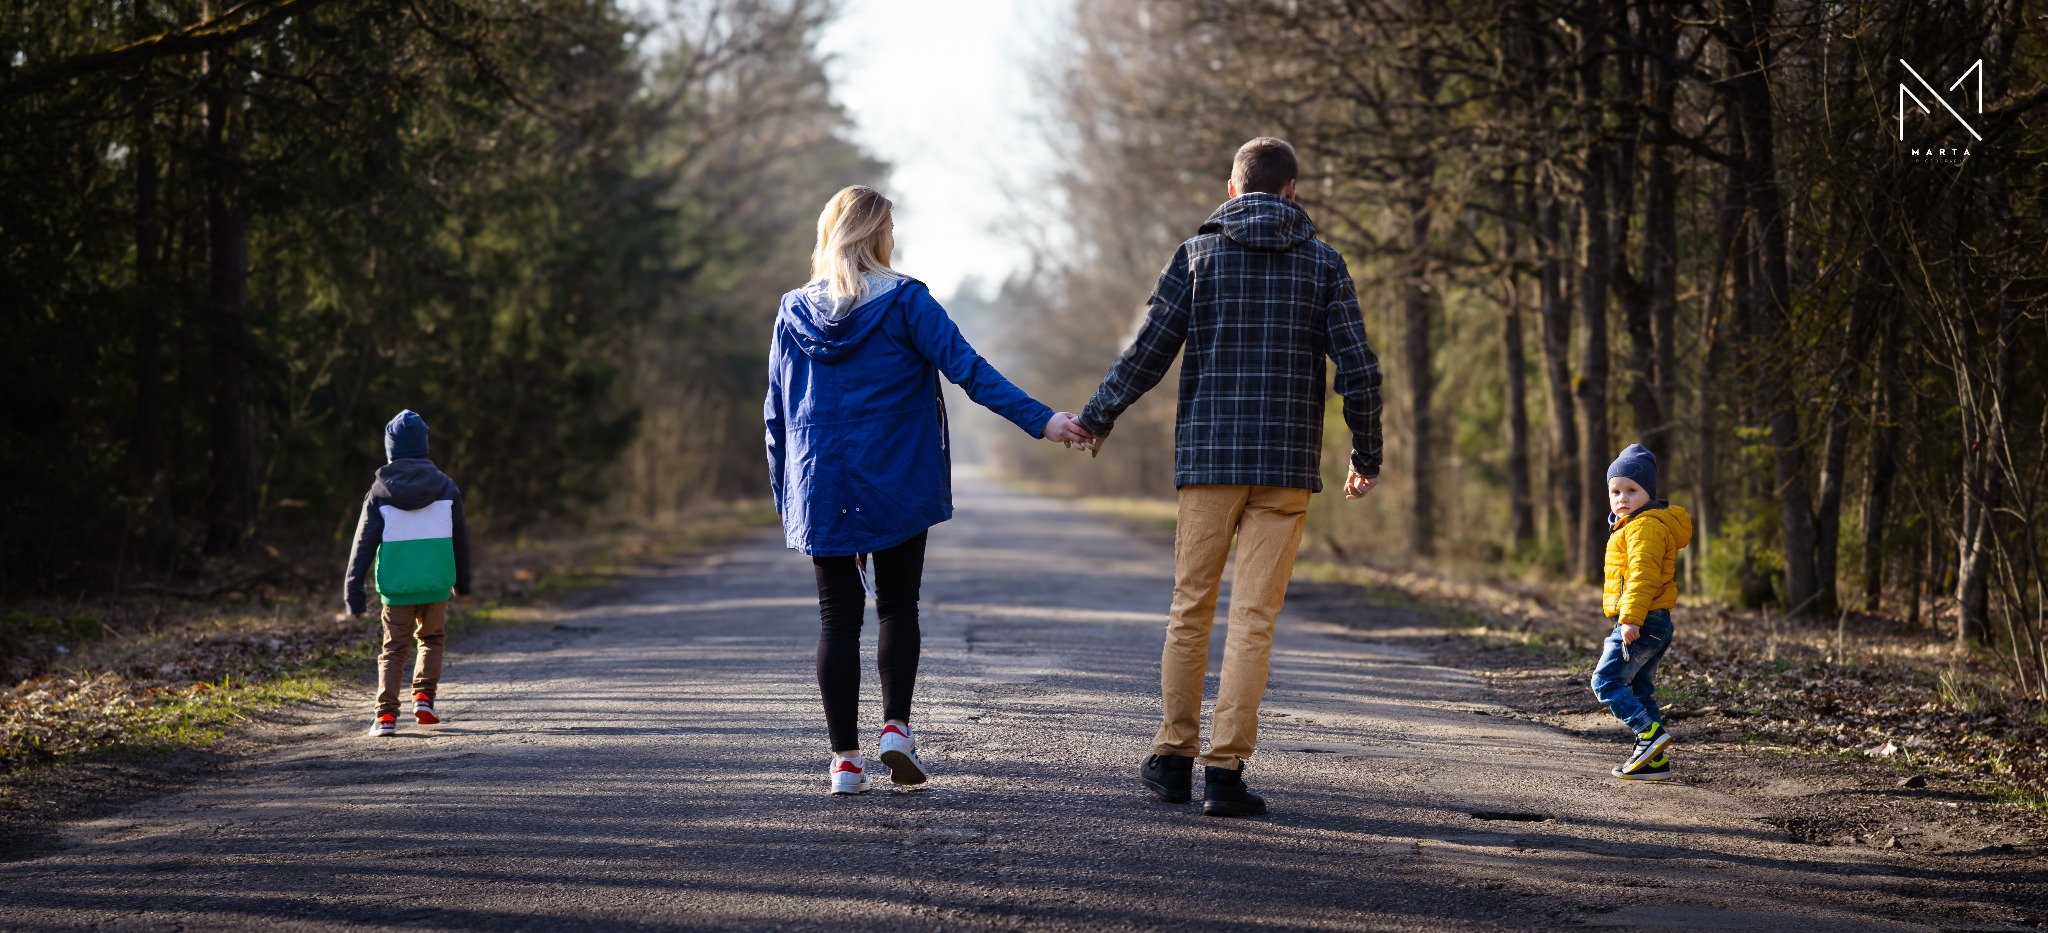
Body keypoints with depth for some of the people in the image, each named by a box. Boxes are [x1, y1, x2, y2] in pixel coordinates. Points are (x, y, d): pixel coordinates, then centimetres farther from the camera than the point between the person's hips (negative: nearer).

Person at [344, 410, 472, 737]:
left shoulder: (379, 492, -3)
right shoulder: (446, 487, 1)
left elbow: (364, 544, -3)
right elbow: (460, 538, 9)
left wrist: (353, 592, 0)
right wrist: (463, 583, 21)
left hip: (395, 586, -1)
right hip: (436, 584, 1)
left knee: (393, 649, 8)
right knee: (432, 639, 22)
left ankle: (386, 714, -6)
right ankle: (423, 697, 6)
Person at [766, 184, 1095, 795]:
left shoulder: (794, 312, 5)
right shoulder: (904, 302, -5)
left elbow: (777, 413, 8)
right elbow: (968, 369, -13)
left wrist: (785, 499, 15)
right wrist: (1042, 421, -15)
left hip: (820, 492, 2)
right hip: (896, 487, -2)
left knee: (837, 618, 6)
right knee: (898, 605, 12)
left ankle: (844, 757, 1)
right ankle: (895, 727, -4)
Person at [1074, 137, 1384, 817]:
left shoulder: (1198, 255, 2)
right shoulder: (1322, 264, 4)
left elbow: (1148, 352, -1)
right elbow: (1359, 371, 1)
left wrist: (1097, 417, 13)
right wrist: (1366, 457, 13)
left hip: (1208, 456, 0)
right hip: (1288, 464, 0)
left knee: (1191, 609, 11)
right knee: (1254, 616, -1)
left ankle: (1174, 759, 16)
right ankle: (1225, 770, -5)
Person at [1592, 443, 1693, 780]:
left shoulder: (1646, 527, -14)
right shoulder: (1630, 527, 21)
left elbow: (1643, 575, -24)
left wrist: (1630, 618, -29)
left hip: (1641, 623, -11)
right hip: (1655, 624, 11)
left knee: (1606, 680, -11)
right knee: (1638, 689, 12)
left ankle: (1650, 732, -18)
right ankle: (1654, 759, 12)